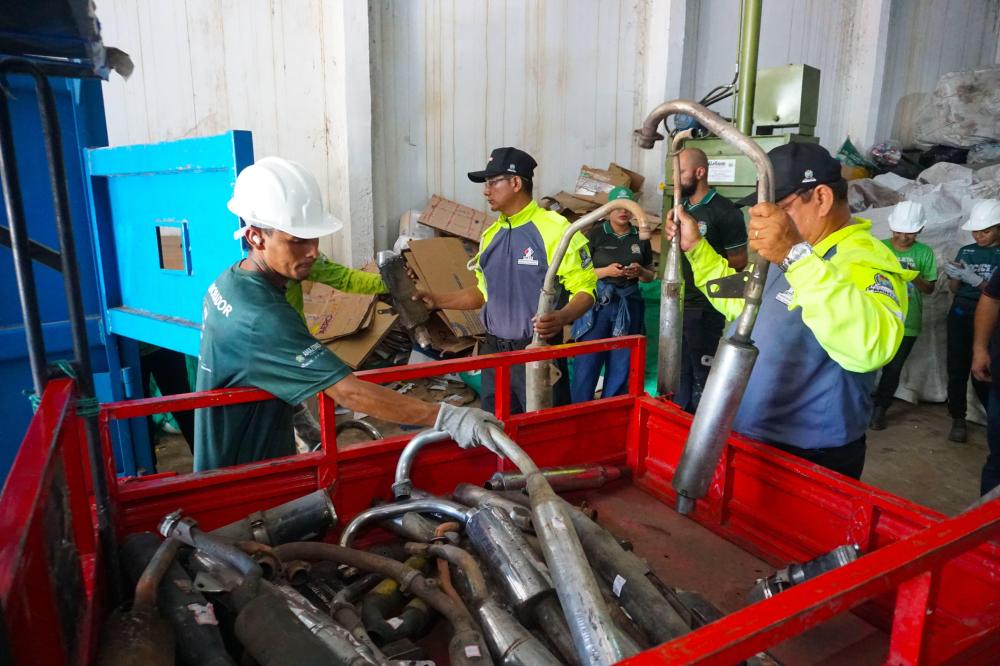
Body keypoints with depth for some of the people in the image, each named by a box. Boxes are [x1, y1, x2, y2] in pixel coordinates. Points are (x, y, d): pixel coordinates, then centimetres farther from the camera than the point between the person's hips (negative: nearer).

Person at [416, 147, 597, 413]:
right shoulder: (490, 234, 10)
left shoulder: (556, 230, -12)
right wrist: (437, 299, 9)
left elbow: (584, 289, -11)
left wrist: (561, 318, -29)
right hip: (494, 352, 7)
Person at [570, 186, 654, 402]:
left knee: (621, 368, 7)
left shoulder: (641, 238, 10)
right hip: (597, 303, -3)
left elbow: (650, 276, 17)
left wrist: (640, 272, -5)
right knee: (586, 365, -4)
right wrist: (606, 271, -17)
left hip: (629, 305, 4)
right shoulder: (595, 234, -1)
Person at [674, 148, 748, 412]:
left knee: (704, 375, 3)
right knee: (678, 372, 16)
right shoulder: (681, 208, 12)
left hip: (706, 308, -7)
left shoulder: (725, 211, -10)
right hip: (678, 305, 7)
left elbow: (739, 261, -10)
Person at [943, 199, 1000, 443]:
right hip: (960, 315, 4)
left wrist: (975, 279, -23)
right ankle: (958, 419, 12)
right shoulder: (965, 251, 10)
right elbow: (954, 289, 11)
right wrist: (954, 275, -10)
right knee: (957, 369, 3)